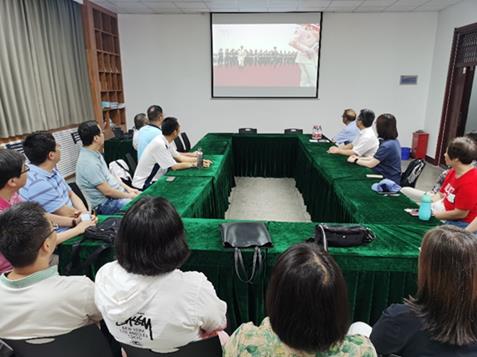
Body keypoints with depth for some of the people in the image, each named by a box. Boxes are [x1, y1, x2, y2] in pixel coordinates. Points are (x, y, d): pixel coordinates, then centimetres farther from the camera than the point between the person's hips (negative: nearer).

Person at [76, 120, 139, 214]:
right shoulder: (89, 162, -24)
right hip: (105, 204, -9)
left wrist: (127, 188, 7)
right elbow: (107, 191, -21)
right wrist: (128, 196, -9)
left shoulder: (95, 154, 6)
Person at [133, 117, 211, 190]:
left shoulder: (167, 141, -1)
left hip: (156, 179, 8)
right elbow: (174, 166, -21)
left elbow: (179, 157, 11)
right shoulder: (159, 144, -26)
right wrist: (194, 164, -10)